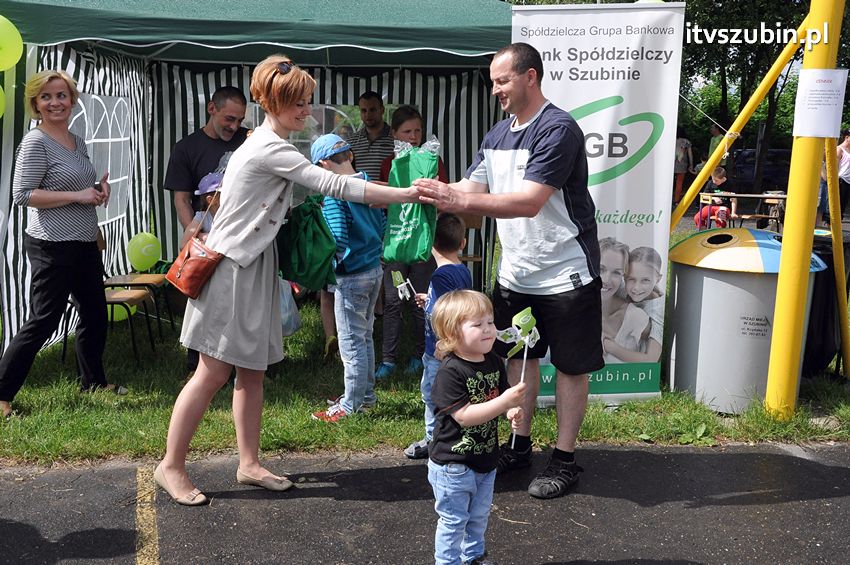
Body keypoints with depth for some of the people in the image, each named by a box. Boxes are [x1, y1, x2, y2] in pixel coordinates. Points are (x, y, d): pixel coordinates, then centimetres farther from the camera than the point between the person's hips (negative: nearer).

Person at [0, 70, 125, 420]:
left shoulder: (77, 142, 12)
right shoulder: (35, 142, -12)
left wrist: (99, 188, 4)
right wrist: (78, 195, -20)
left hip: (85, 244, 8)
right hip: (53, 247, -8)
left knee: (94, 314, 17)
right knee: (43, 321, -4)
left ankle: (93, 381, 34)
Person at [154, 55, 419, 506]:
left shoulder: (267, 145, 14)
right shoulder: (270, 149, -18)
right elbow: (334, 186, -22)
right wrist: (408, 194, -20)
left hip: (254, 268, 10)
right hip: (231, 269, -10)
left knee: (252, 370, 11)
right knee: (214, 372, -3)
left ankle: (249, 464, 20)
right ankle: (171, 466, 9)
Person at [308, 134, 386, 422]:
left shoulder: (335, 195, -19)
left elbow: (338, 241, -26)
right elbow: (382, 224, 11)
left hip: (351, 276, -8)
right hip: (374, 269, 8)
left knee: (351, 341, 2)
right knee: (365, 336, 20)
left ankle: (351, 404, 12)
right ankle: (366, 394, 32)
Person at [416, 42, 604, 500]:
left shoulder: (558, 129, -19)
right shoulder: (498, 134, 8)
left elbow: (529, 203, -29)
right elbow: (472, 188, 3)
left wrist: (459, 201, -35)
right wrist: (436, 192, -18)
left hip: (564, 273, -8)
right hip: (515, 272, 8)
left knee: (570, 365, 5)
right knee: (520, 357, 16)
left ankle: (564, 458, 16)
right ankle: (520, 445, 30)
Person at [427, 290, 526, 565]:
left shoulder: (493, 361, -1)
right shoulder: (450, 372, -24)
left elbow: (501, 396, 13)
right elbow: (464, 416, -29)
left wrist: (513, 412, -9)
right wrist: (503, 402, -35)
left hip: (486, 459, 7)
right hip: (453, 466, -7)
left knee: (479, 516, 24)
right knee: (454, 520, 7)